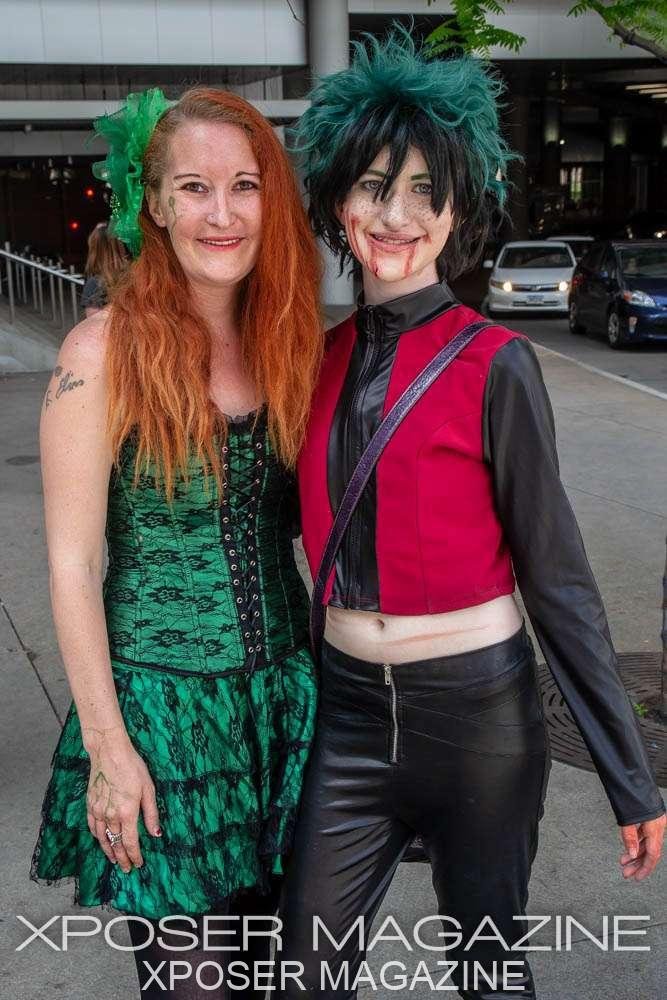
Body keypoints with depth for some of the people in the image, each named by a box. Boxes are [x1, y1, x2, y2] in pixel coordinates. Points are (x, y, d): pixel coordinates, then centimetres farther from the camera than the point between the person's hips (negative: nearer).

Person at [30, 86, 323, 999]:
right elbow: (72, 563, -13)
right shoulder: (105, 350, -14)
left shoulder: (284, 343, 2)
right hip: (164, 707, -5)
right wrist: (107, 746, -12)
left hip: (283, 695, 5)